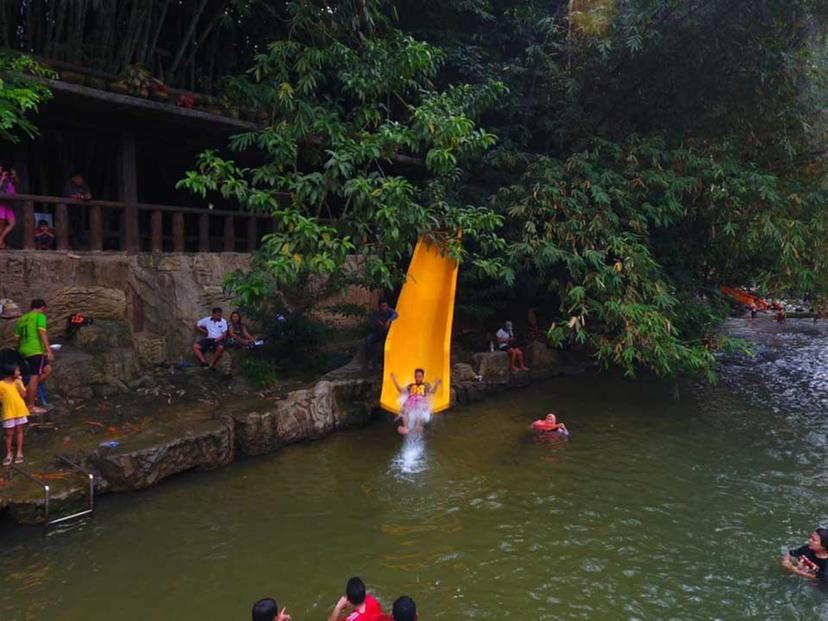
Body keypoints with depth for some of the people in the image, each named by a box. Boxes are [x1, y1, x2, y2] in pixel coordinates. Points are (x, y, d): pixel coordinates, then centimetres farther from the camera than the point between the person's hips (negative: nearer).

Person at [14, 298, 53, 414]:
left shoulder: (22, 319, 20)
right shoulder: (40, 316, -3)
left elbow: (18, 337, 22)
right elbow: (42, 333, -15)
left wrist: (20, 351, 33)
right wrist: (49, 350, -20)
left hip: (24, 350, 8)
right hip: (36, 350, -8)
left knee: (47, 370, 18)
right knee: (35, 377, -5)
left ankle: (28, 390, 11)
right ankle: (31, 406, -4)